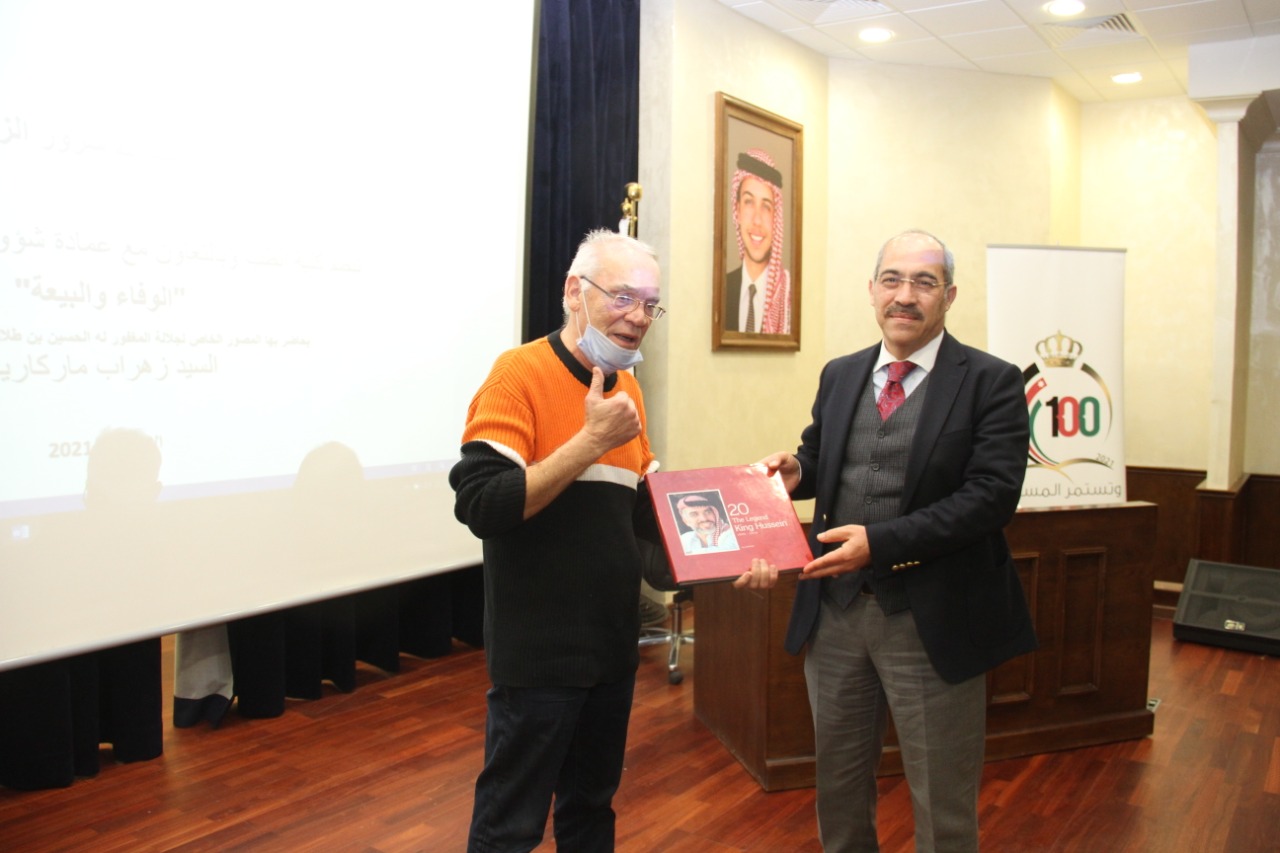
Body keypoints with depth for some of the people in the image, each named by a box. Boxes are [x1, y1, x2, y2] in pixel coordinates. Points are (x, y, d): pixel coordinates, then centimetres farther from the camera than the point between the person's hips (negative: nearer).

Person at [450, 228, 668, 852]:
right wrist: (594, 439, -26)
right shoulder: (520, 373, -15)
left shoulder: (627, 387, 8)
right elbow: (481, 506, -25)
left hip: (613, 644, 7)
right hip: (539, 653, -7)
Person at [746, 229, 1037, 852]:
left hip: (931, 622, -4)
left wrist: (880, 542, -25)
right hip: (834, 609, 5)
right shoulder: (839, 376, 8)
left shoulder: (992, 382, -8)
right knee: (837, 785, 21)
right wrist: (795, 471, -5)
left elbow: (993, 493, -17)